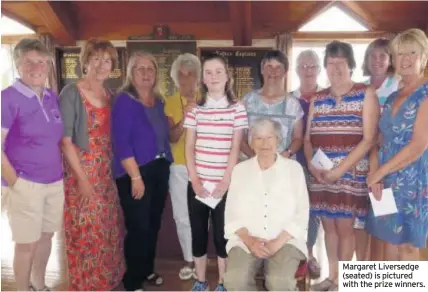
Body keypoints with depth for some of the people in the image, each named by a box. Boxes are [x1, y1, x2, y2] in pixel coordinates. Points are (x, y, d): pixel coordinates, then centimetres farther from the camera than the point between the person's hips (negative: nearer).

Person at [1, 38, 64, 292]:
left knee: (46, 235, 18)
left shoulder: (53, 97, 6)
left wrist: (61, 172, 10)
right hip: (25, 184, -6)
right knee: (27, 242, 5)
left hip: (55, 181, 6)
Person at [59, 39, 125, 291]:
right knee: (86, 230, 3)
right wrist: (82, 177, -17)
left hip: (106, 172, 6)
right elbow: (65, 140, -14)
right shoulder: (71, 93, -11)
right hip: (82, 171, -6)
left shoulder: (110, 95, 7)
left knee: (109, 227, 14)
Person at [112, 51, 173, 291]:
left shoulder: (159, 101, 10)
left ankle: (147, 270, 35)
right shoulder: (124, 100, -11)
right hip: (135, 173, -7)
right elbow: (121, 142, -18)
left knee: (154, 224, 16)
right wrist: (136, 176, -21)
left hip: (160, 169, 7)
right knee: (138, 227, -1)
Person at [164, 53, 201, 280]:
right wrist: (184, 118, -20)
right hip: (179, 167, 2)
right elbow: (172, 137, -7)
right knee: (182, 216, 8)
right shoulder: (170, 103, 2)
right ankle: (188, 260, 25)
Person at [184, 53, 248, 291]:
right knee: (198, 232, 10)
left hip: (224, 184, -2)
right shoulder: (195, 109, 5)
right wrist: (195, 179, -6)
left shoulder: (236, 108, 0)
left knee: (222, 234, 5)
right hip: (197, 184, 2)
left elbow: (235, 148, -5)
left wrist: (225, 181, -11)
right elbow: (189, 147, 3)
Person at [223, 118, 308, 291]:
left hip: (285, 240, -1)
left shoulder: (294, 168, 6)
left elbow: (301, 214, 2)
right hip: (246, 240, 1)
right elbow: (232, 213, 7)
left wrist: (277, 242, -11)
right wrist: (248, 240, -10)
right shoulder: (240, 170, 10)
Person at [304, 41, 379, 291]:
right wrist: (312, 166, -8)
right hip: (320, 175, 4)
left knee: (345, 227, 2)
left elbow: (368, 139, -9)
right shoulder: (317, 99, 10)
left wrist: (340, 169, -16)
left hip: (350, 173, -4)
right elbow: (307, 138, 10)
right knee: (329, 226, 12)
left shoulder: (366, 94, -2)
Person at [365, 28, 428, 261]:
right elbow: (383, 141, 10)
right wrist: (376, 176, -4)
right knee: (390, 239, 13)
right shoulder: (393, 97, 13)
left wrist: (378, 172, -12)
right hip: (388, 180, 7)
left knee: (407, 244, 3)